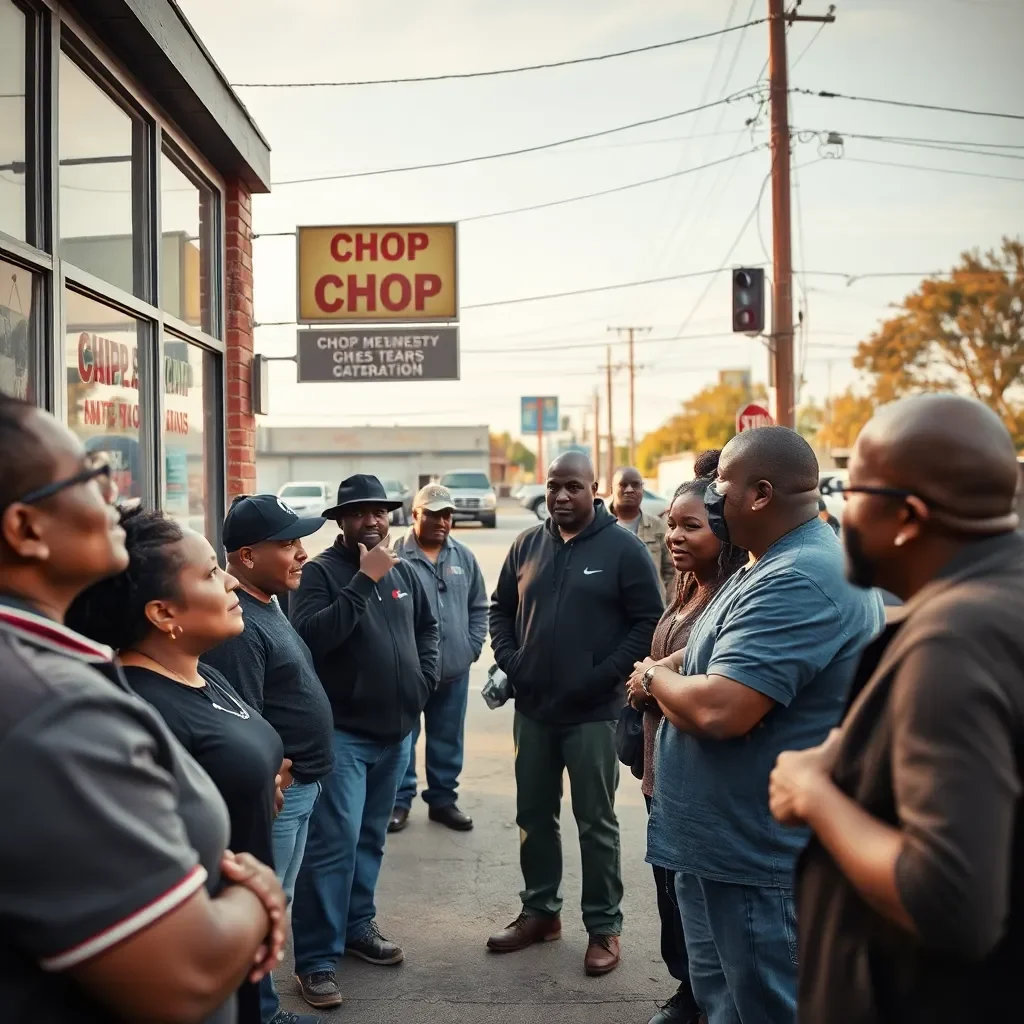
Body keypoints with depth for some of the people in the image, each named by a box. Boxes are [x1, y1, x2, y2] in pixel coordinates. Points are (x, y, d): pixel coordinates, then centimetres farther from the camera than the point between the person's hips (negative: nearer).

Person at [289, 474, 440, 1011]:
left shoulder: (403, 570, 8)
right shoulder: (321, 571, -10)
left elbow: (427, 627, 24)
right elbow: (309, 636, -25)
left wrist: (424, 679, 9)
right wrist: (364, 581, -25)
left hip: (396, 733, 6)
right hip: (341, 734, -6)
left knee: (370, 839, 17)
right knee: (333, 844, -9)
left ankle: (357, 926, 32)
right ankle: (316, 958, -2)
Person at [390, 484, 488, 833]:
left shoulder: (464, 558, 6)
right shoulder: (395, 557, -10)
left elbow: (479, 608, 13)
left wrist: (472, 647, 4)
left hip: (454, 671, 4)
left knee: (448, 740, 14)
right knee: (402, 738, 7)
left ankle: (443, 799, 27)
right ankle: (399, 801, 20)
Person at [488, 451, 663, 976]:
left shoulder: (623, 548, -8)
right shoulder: (527, 545, 7)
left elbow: (649, 620, -9)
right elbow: (501, 609, 15)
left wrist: (605, 675, -16)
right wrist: (509, 661, 0)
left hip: (593, 712, -5)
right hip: (532, 708, 5)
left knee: (596, 823, 5)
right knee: (533, 815, 15)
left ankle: (604, 927, 17)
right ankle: (539, 911, 30)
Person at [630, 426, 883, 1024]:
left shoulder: (798, 582, -25)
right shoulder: (784, 566, 11)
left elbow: (719, 710, -31)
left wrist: (654, 678, -13)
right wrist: (670, 685, 4)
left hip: (758, 859, -10)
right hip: (729, 844, 10)